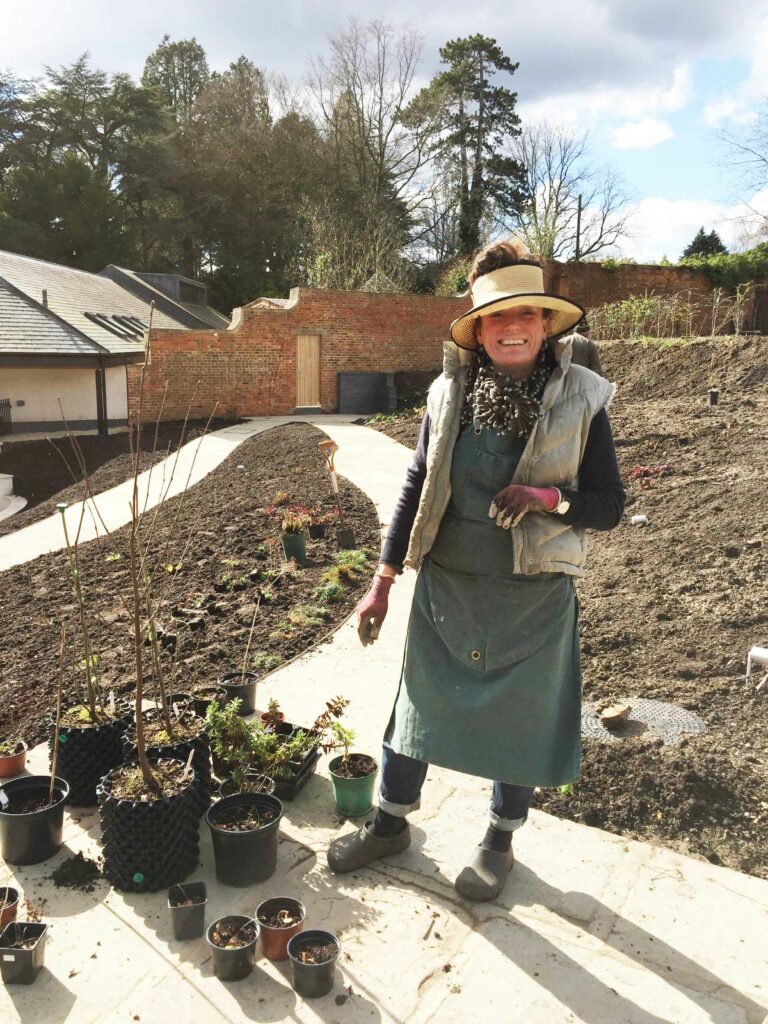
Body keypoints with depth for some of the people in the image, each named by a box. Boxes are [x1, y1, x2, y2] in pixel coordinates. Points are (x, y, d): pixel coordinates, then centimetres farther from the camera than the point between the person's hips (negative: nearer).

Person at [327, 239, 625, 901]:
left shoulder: (580, 400, -9)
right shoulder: (450, 394, -4)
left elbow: (610, 505, -4)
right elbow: (416, 490, 2)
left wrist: (548, 498, -25)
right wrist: (382, 584, 2)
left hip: (533, 598, -2)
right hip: (446, 591, 2)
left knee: (518, 720, 14)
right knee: (420, 705, 15)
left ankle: (500, 840, 40)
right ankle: (391, 822, 40)